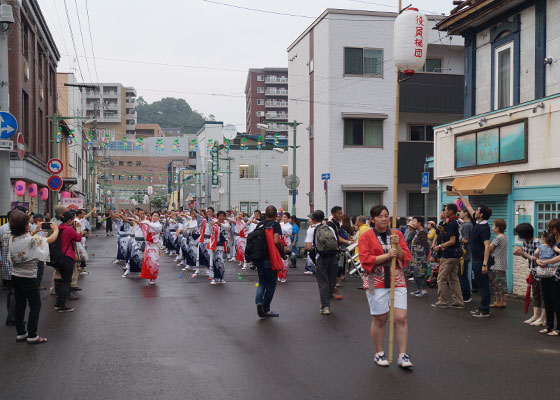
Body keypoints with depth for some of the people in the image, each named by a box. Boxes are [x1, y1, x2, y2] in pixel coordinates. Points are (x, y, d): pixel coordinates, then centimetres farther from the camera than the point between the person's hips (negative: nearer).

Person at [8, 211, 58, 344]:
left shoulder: (13, 239, 0)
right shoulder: (32, 239, -19)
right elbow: (51, 240, -8)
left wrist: (34, 232, 29)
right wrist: (56, 229, 10)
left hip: (15, 276, 7)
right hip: (28, 277, -7)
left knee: (20, 304, 14)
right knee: (35, 305, 3)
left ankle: (21, 333, 21)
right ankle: (32, 336, 4)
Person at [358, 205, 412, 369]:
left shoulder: (397, 234, 9)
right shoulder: (366, 236, -1)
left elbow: (406, 258, 7)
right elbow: (365, 260, -10)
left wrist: (397, 246, -11)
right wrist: (387, 255, -17)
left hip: (397, 281, 3)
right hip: (377, 283, -3)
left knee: (401, 318, -5)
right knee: (379, 319, 4)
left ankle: (403, 356, 4)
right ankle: (379, 354, 21)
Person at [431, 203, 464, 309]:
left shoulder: (451, 224, -18)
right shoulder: (456, 222, 12)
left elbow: (452, 241, -22)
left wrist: (440, 247, -16)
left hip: (448, 255, -10)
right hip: (455, 254, 10)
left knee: (441, 278, -1)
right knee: (454, 278, 13)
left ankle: (442, 301, 4)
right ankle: (458, 302, 14)